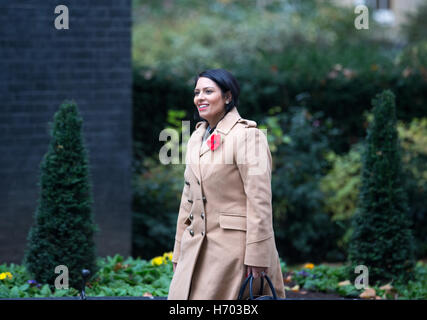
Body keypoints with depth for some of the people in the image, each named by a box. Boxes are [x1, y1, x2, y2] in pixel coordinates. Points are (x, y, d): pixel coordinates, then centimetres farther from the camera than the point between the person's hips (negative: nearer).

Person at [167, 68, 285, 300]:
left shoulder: (247, 135, -9)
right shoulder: (197, 137, 15)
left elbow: (259, 199, -15)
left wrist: (257, 256, -18)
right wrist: (179, 252, 16)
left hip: (234, 244, -7)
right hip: (197, 250, 7)